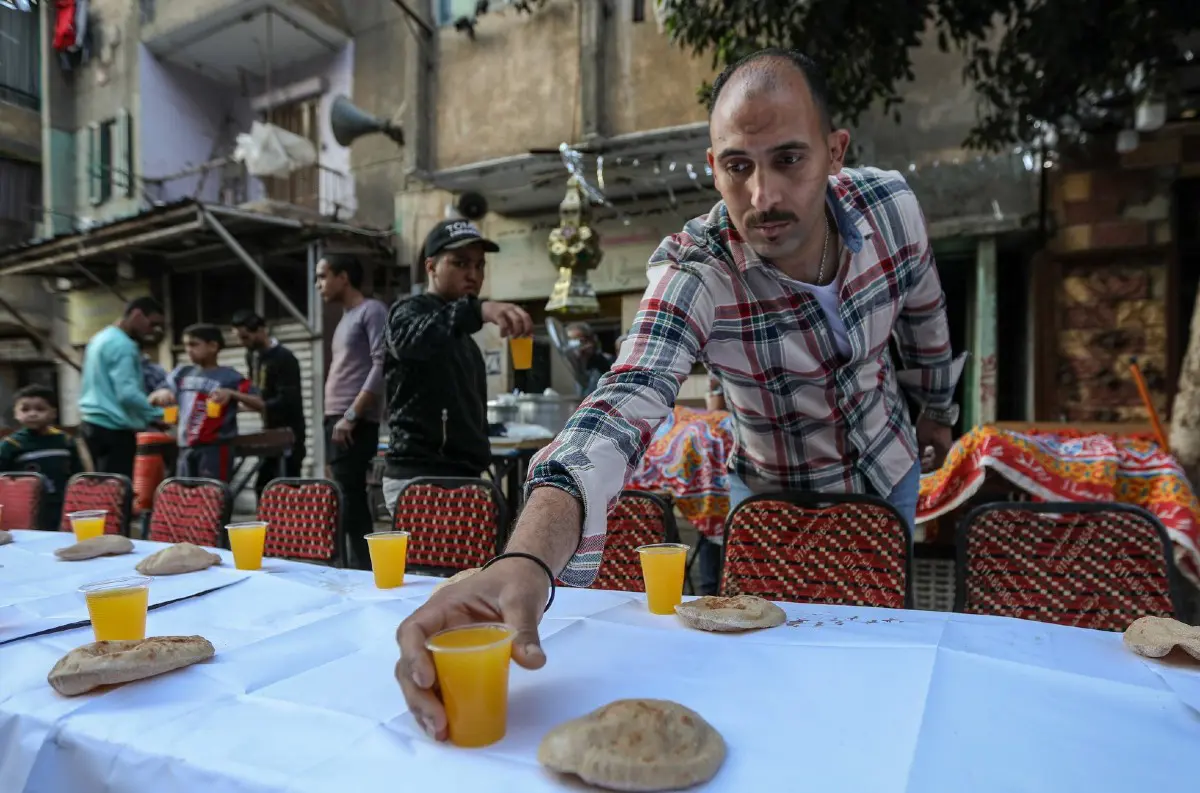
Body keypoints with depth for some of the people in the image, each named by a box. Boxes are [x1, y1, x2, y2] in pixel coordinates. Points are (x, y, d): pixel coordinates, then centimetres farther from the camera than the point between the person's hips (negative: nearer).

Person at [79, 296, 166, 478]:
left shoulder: (101, 338, 17)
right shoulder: (123, 345, -15)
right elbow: (128, 393, -23)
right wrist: (158, 415, -13)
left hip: (94, 422, 10)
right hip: (114, 427, -10)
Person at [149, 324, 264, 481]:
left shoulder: (229, 376, -6)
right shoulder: (182, 373, 11)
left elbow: (259, 404, -13)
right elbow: (152, 399, 18)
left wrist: (231, 393, -28)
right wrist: (161, 393, -5)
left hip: (215, 447, -6)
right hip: (186, 448, 6)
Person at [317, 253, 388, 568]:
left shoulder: (372, 311, -4)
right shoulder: (346, 318, 23)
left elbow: (382, 365, -16)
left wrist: (351, 415, -19)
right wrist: (335, 418, 15)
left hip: (355, 424, -9)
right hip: (336, 420, 9)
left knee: (350, 501, -12)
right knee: (348, 500, 9)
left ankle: (365, 569, -7)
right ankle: (361, 567, 14)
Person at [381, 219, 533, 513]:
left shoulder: (463, 339, 22)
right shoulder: (410, 311, -3)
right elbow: (418, 335, -30)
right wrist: (476, 309, -47)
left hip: (461, 478, 8)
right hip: (421, 480, -8)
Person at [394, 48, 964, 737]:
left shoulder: (891, 203, -21)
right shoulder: (695, 274, -34)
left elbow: (924, 313, 0)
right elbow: (621, 411, -50)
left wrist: (937, 408, 16)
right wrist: (526, 561, -67)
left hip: (889, 472, 4)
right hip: (777, 492, -3)